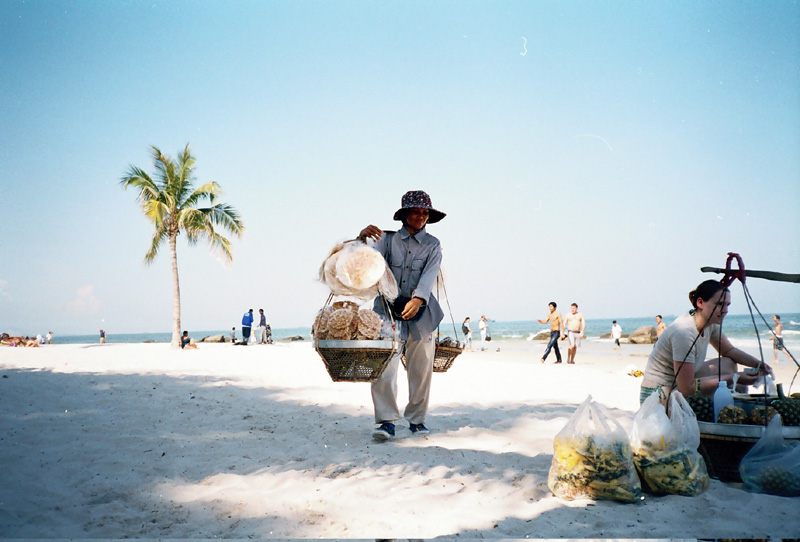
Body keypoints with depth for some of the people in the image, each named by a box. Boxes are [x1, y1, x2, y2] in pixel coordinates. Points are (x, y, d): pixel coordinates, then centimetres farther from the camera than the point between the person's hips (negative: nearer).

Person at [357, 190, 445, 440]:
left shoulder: (433, 245, 7)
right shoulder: (388, 239, 9)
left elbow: (429, 275, -9)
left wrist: (418, 299, -27)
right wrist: (363, 239, -26)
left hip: (420, 311, 1)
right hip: (387, 309, -1)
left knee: (421, 369, 3)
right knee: (383, 366, -13)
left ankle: (417, 420, 17)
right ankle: (387, 420, -9)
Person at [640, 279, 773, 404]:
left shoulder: (711, 323, -2)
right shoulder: (683, 332, -28)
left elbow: (729, 351, 17)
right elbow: (687, 388, -27)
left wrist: (758, 364, -2)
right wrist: (732, 378, -23)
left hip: (680, 386, 9)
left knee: (728, 363, 3)